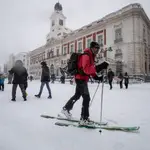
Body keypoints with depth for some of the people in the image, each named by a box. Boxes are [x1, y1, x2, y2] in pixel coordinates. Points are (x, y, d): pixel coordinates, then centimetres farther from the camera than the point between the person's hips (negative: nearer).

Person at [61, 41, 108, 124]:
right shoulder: (86, 56, -17)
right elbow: (86, 69, -29)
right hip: (81, 79, -11)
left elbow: (90, 69, 16)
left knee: (77, 95, 22)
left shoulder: (91, 56, 15)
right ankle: (84, 119, -2)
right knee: (86, 98, -10)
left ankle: (66, 108, 38)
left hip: (81, 79, 11)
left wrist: (96, 77, 3)